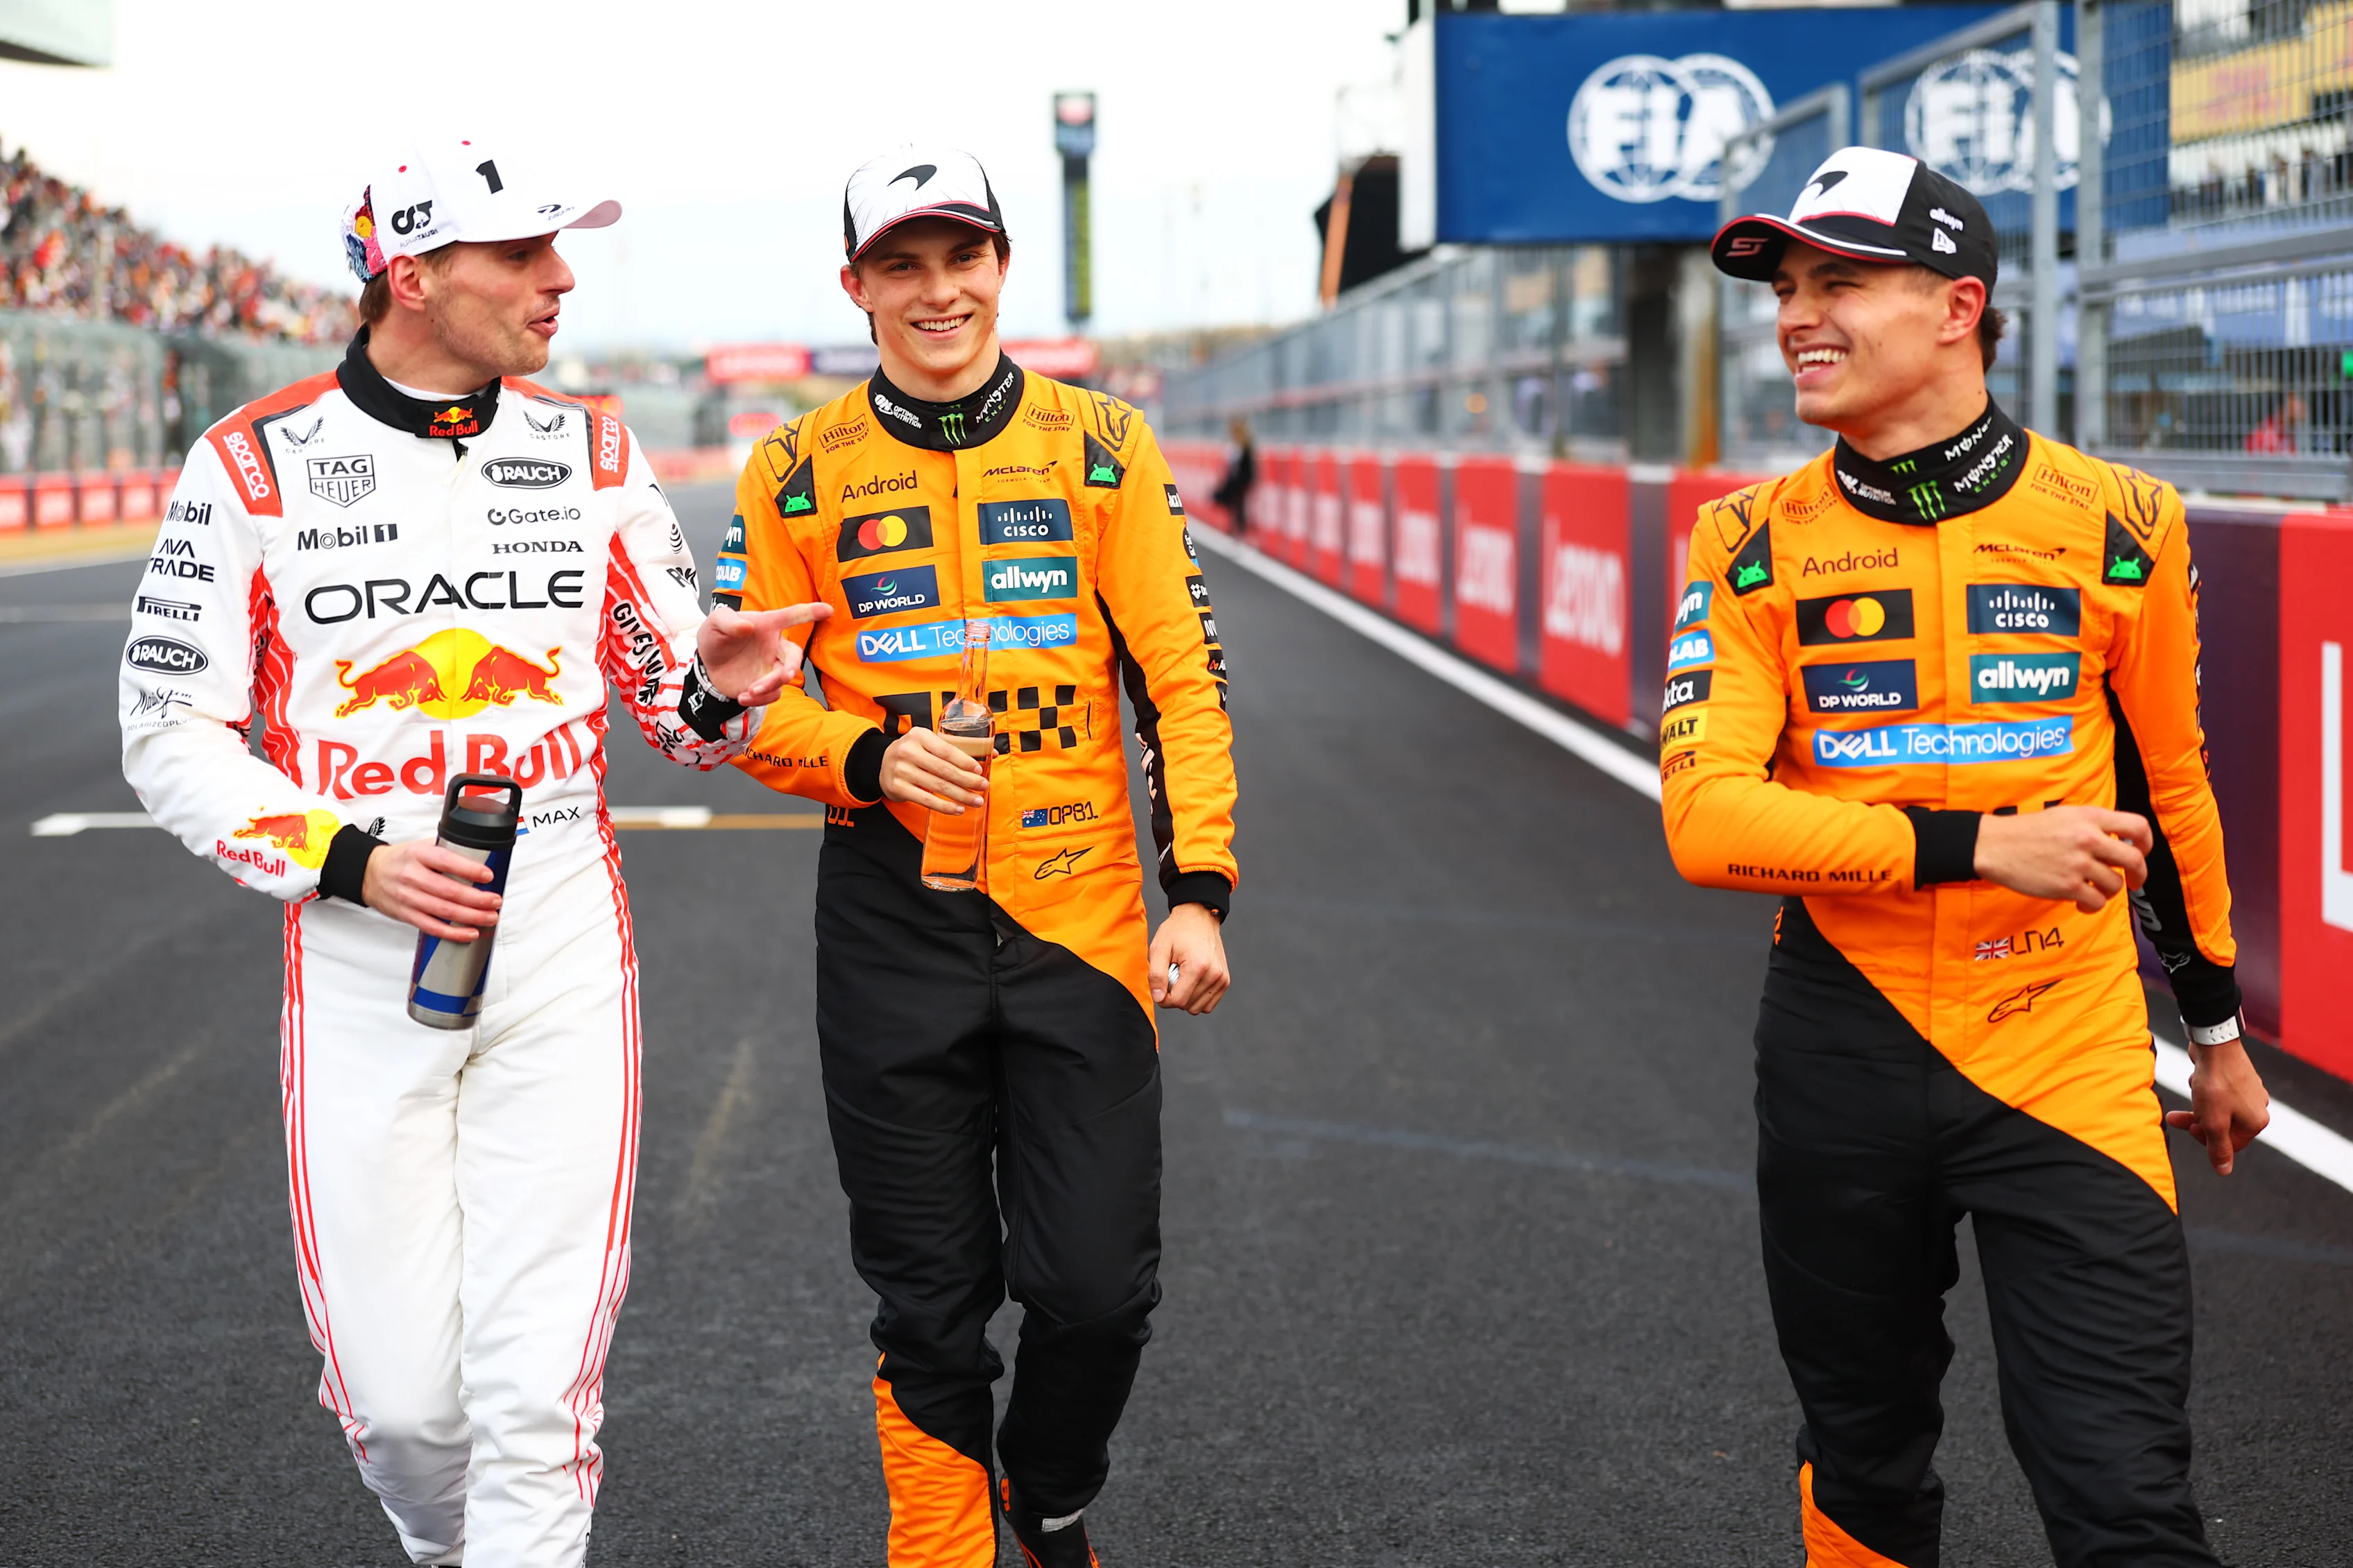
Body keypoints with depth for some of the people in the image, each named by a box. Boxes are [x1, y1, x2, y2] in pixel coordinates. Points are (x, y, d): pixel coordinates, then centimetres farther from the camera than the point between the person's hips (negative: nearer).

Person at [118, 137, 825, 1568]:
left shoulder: (591, 457, 8)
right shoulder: (254, 467, -2)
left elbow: (679, 707, 12)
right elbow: (174, 736, 0)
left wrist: (717, 684, -12)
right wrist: (353, 860, -14)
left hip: (564, 957, 2)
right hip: (357, 964, -1)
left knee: (539, 1380, -5)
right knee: (400, 1386, 3)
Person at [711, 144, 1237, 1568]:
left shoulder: (1102, 445, 4)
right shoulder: (802, 473, 3)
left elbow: (1183, 681, 3)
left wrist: (1199, 893, -5)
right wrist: (866, 755, -15)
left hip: (1083, 920, 0)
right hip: (893, 929, 0)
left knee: (1100, 1287, 0)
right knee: (930, 1302, 6)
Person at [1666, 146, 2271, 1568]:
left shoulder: (2120, 526, -3)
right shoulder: (1756, 545, -4)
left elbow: (2168, 789, 10)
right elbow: (1708, 818, -15)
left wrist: (2216, 1028, 19)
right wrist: (1982, 841, -22)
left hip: (2070, 1061, -1)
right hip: (1842, 1059, 1)